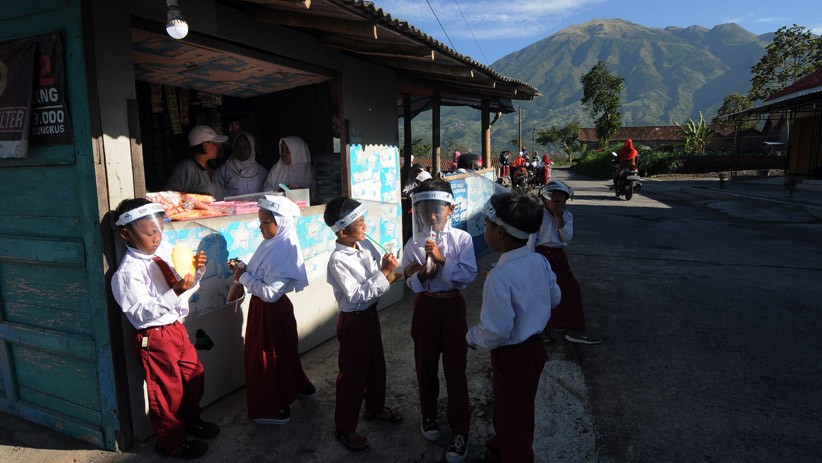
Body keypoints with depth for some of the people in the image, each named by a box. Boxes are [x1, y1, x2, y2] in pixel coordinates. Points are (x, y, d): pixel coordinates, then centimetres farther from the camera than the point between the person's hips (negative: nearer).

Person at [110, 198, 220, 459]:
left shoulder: (164, 250, -2)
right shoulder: (128, 271, -21)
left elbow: (187, 285, 8)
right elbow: (142, 312, -25)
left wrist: (196, 270, -11)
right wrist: (175, 293, -33)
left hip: (176, 328, 7)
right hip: (155, 337, -7)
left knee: (194, 376, 23)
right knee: (168, 390, 10)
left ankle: (190, 419, 49)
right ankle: (171, 442, 34)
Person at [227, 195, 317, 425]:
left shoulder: (284, 252, -27)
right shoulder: (274, 244, 2)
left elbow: (270, 292, -29)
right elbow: (261, 275, 11)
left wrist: (243, 277, -20)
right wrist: (243, 268, -5)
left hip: (271, 311, -9)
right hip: (266, 309, 9)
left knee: (268, 356, 6)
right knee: (282, 351, 24)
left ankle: (276, 409, 24)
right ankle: (299, 385, 45)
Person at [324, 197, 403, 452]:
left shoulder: (365, 245, -4)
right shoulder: (338, 261, -26)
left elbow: (382, 270, 3)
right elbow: (357, 296, -27)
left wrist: (389, 268, -19)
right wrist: (384, 274, -27)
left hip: (371, 313, 8)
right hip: (353, 320, -7)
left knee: (376, 364, 23)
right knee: (352, 373, 8)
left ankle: (374, 407, 48)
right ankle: (344, 428, 28)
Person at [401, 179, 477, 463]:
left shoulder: (462, 239, -9)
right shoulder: (413, 245, -5)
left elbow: (469, 275, -16)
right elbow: (411, 284, -4)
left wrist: (442, 260, -25)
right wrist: (423, 274, -24)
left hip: (452, 306, -1)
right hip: (425, 307, 2)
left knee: (455, 368, 5)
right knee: (425, 365, 15)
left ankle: (460, 428, 22)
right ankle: (428, 415, 39)